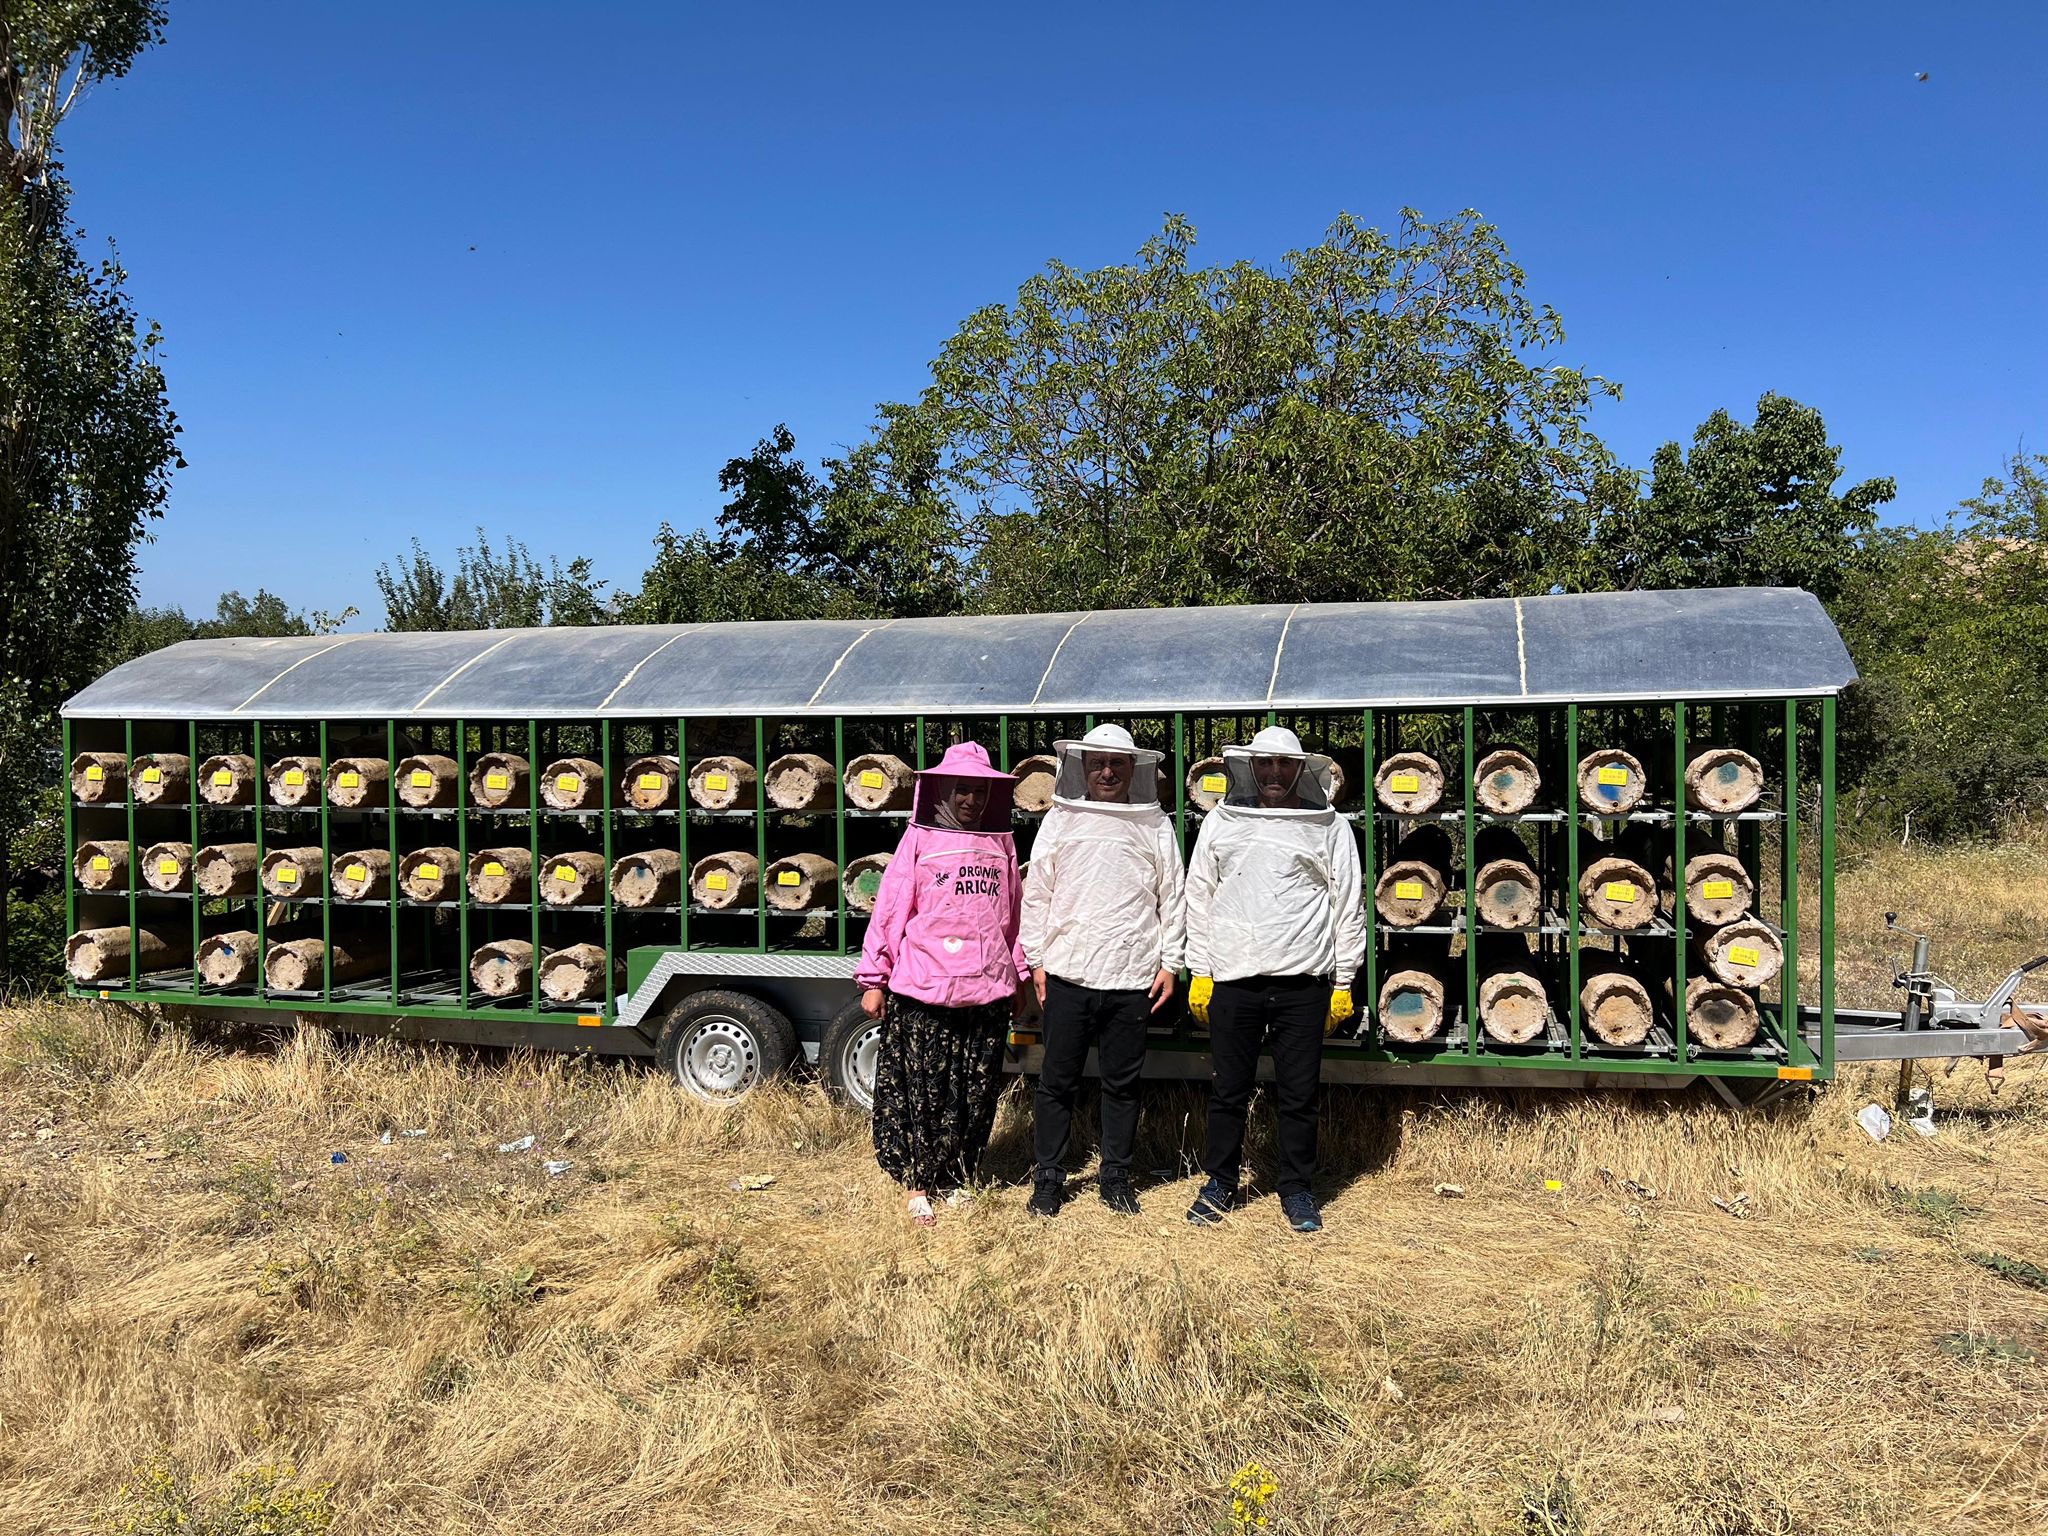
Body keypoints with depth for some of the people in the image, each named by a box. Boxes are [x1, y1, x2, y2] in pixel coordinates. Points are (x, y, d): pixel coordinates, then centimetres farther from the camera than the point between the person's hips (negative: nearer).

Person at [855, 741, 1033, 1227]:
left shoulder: (1001, 843, 11)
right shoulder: (920, 839, 0)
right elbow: (889, 910, -1)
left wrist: (1020, 976, 18)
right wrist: (873, 979, -3)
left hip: (987, 988, 3)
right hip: (923, 988, -3)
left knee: (976, 1093, 9)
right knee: (920, 1090, 2)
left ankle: (958, 1178, 23)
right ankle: (917, 1184, 15)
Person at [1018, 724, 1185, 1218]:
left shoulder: (1155, 826, 5)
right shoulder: (1059, 821, 4)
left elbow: (1171, 899, 7)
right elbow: (1037, 894, 6)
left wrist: (1169, 963, 3)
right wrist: (1036, 959, 3)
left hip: (1133, 978, 0)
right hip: (1067, 974, 0)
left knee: (1122, 1084, 9)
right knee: (1057, 1083, 5)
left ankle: (1116, 1177, 23)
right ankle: (1049, 1178, 18)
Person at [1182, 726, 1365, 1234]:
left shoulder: (1329, 828, 4)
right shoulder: (1221, 822, 7)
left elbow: (1348, 907, 5)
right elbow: (1200, 899, 9)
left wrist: (1344, 983, 3)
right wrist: (1199, 972, 5)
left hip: (1303, 982, -1)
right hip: (1232, 980, 1)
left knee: (1298, 1096, 6)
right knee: (1228, 1092, 8)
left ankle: (1296, 1190, 22)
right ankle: (1220, 1183, 24)